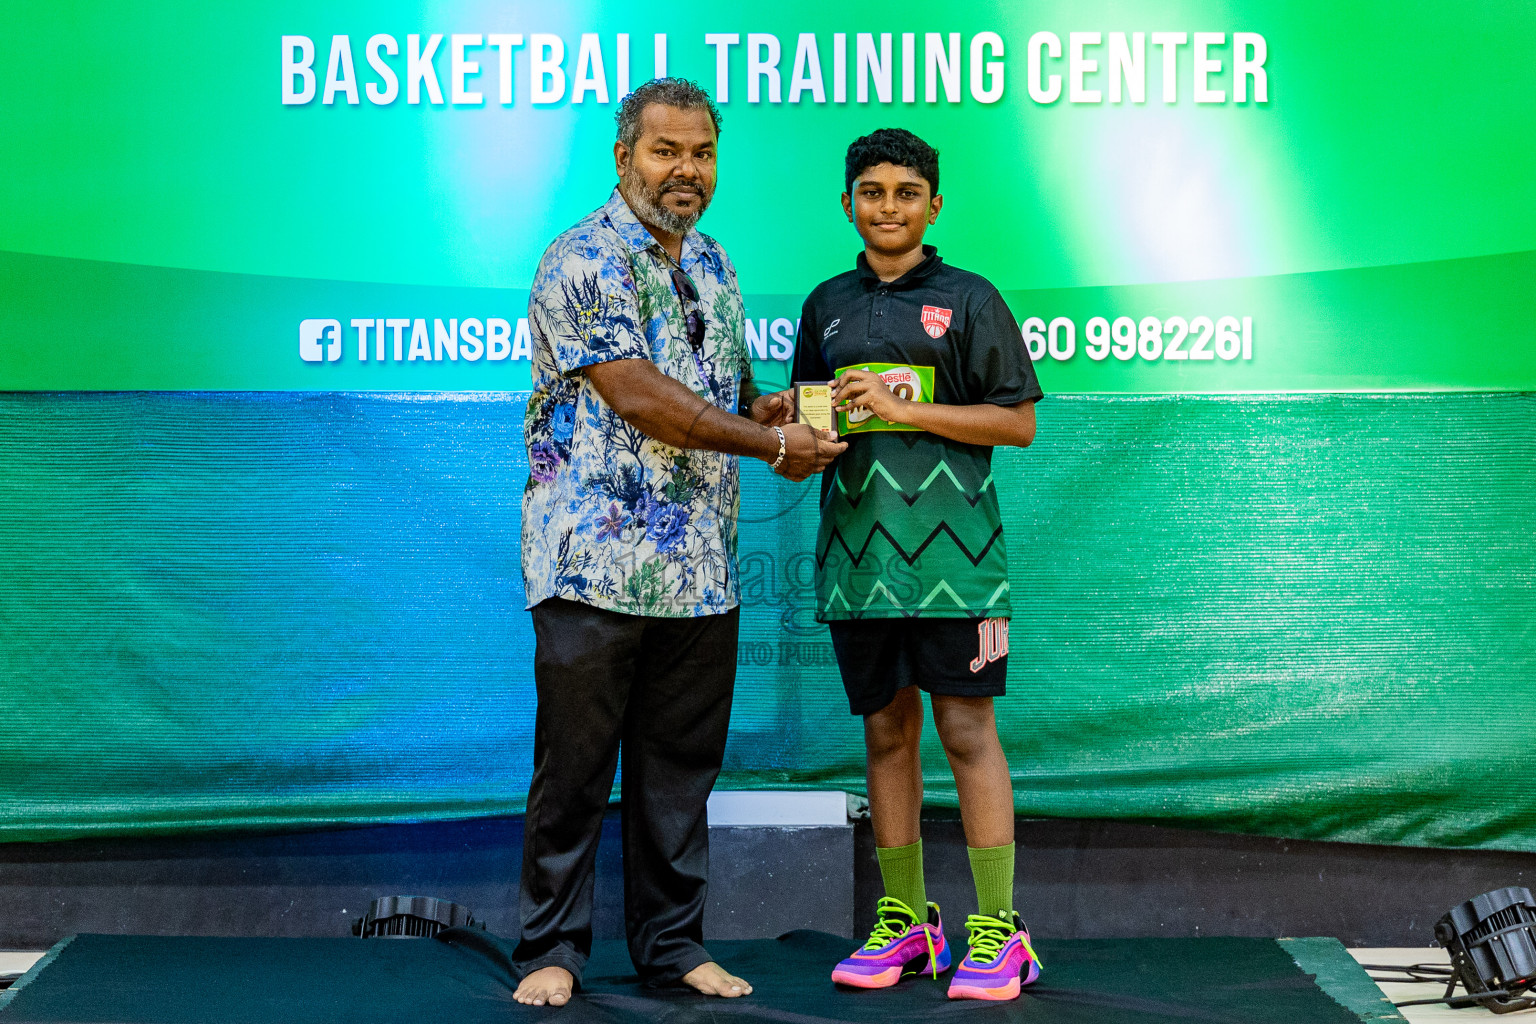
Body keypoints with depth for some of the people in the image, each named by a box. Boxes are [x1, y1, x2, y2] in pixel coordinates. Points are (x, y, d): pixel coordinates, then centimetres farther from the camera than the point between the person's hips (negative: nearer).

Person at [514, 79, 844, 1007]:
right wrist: (771, 443, -13)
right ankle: (552, 950, 15)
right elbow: (637, 397, -17)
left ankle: (674, 943, 23)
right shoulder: (584, 262, -8)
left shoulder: (712, 264, 16)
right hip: (595, 563, -6)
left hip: (700, 571, 7)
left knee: (682, 768, 12)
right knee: (574, 767, 3)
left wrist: (768, 405, 0)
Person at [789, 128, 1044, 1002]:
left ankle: (998, 929, 4)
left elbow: (1018, 422, -3)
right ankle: (905, 921, 20)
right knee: (886, 732, 9)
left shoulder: (969, 299, 2)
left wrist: (905, 406, -11)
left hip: (948, 544, -4)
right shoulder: (828, 305, 15)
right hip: (858, 546, 4)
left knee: (968, 730, -4)